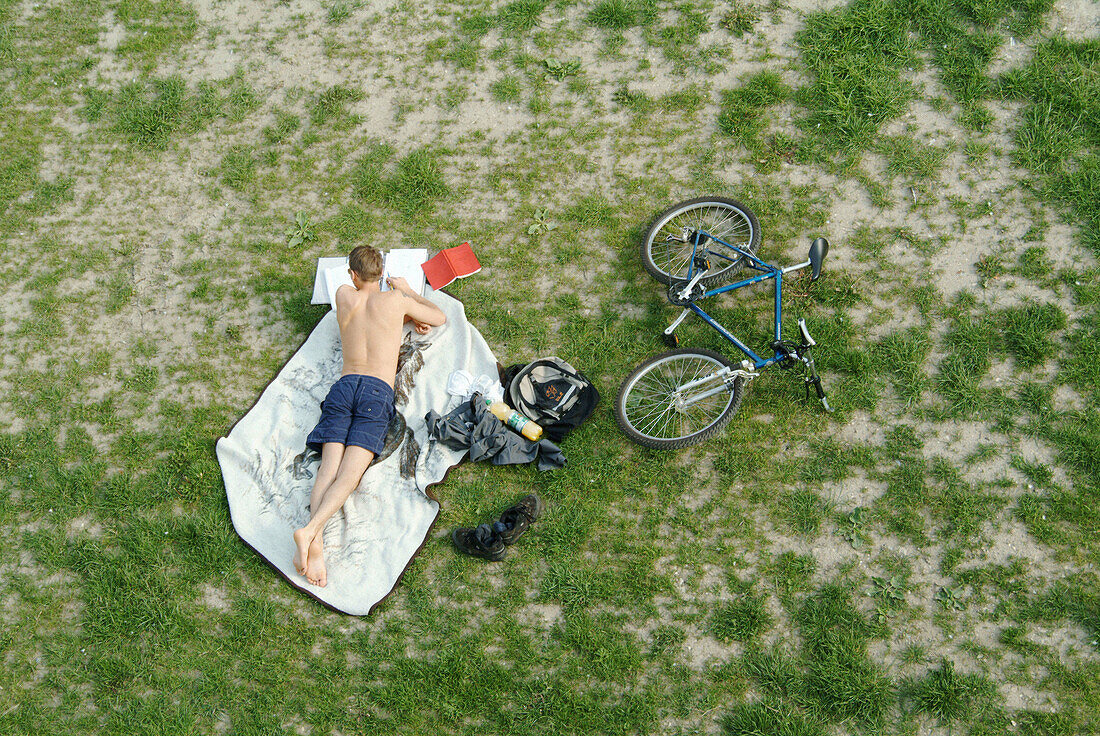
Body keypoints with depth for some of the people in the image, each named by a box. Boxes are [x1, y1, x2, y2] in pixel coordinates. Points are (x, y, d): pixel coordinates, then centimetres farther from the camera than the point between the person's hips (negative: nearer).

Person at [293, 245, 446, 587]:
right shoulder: (395, 299, 10)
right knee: (350, 474, -15)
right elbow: (440, 318, 28)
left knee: (328, 469, -13)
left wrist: (405, 316, 39)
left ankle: (316, 540, -38)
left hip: (343, 386, 2)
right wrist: (407, 291, 40)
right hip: (378, 391, -2)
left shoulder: (344, 296, 17)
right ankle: (310, 530, -40)